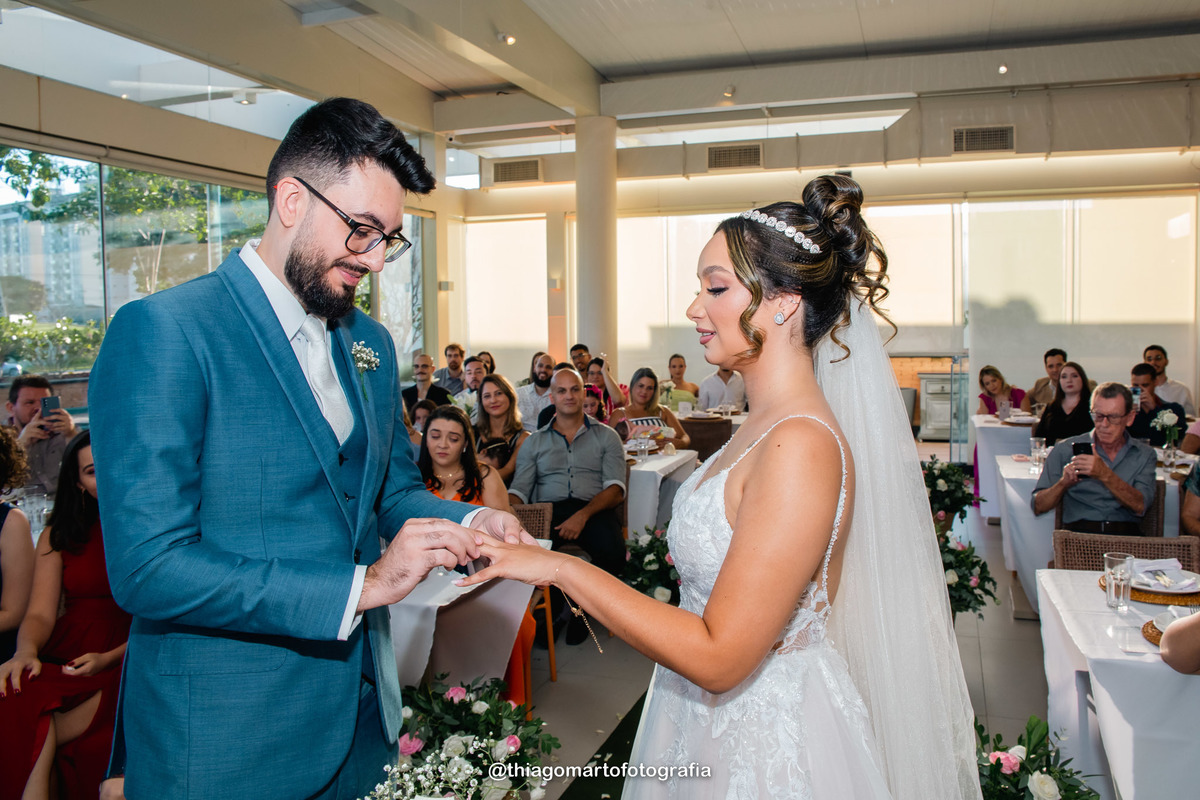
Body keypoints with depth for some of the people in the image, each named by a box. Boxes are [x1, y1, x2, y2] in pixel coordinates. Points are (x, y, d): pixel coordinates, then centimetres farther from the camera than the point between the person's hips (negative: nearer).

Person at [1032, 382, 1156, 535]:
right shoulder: (1065, 450, 10)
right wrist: (1063, 483, -12)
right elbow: (1038, 507, 6)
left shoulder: (1145, 455, 15)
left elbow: (1139, 506, -2)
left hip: (1126, 535, 2)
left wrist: (1105, 475, -16)